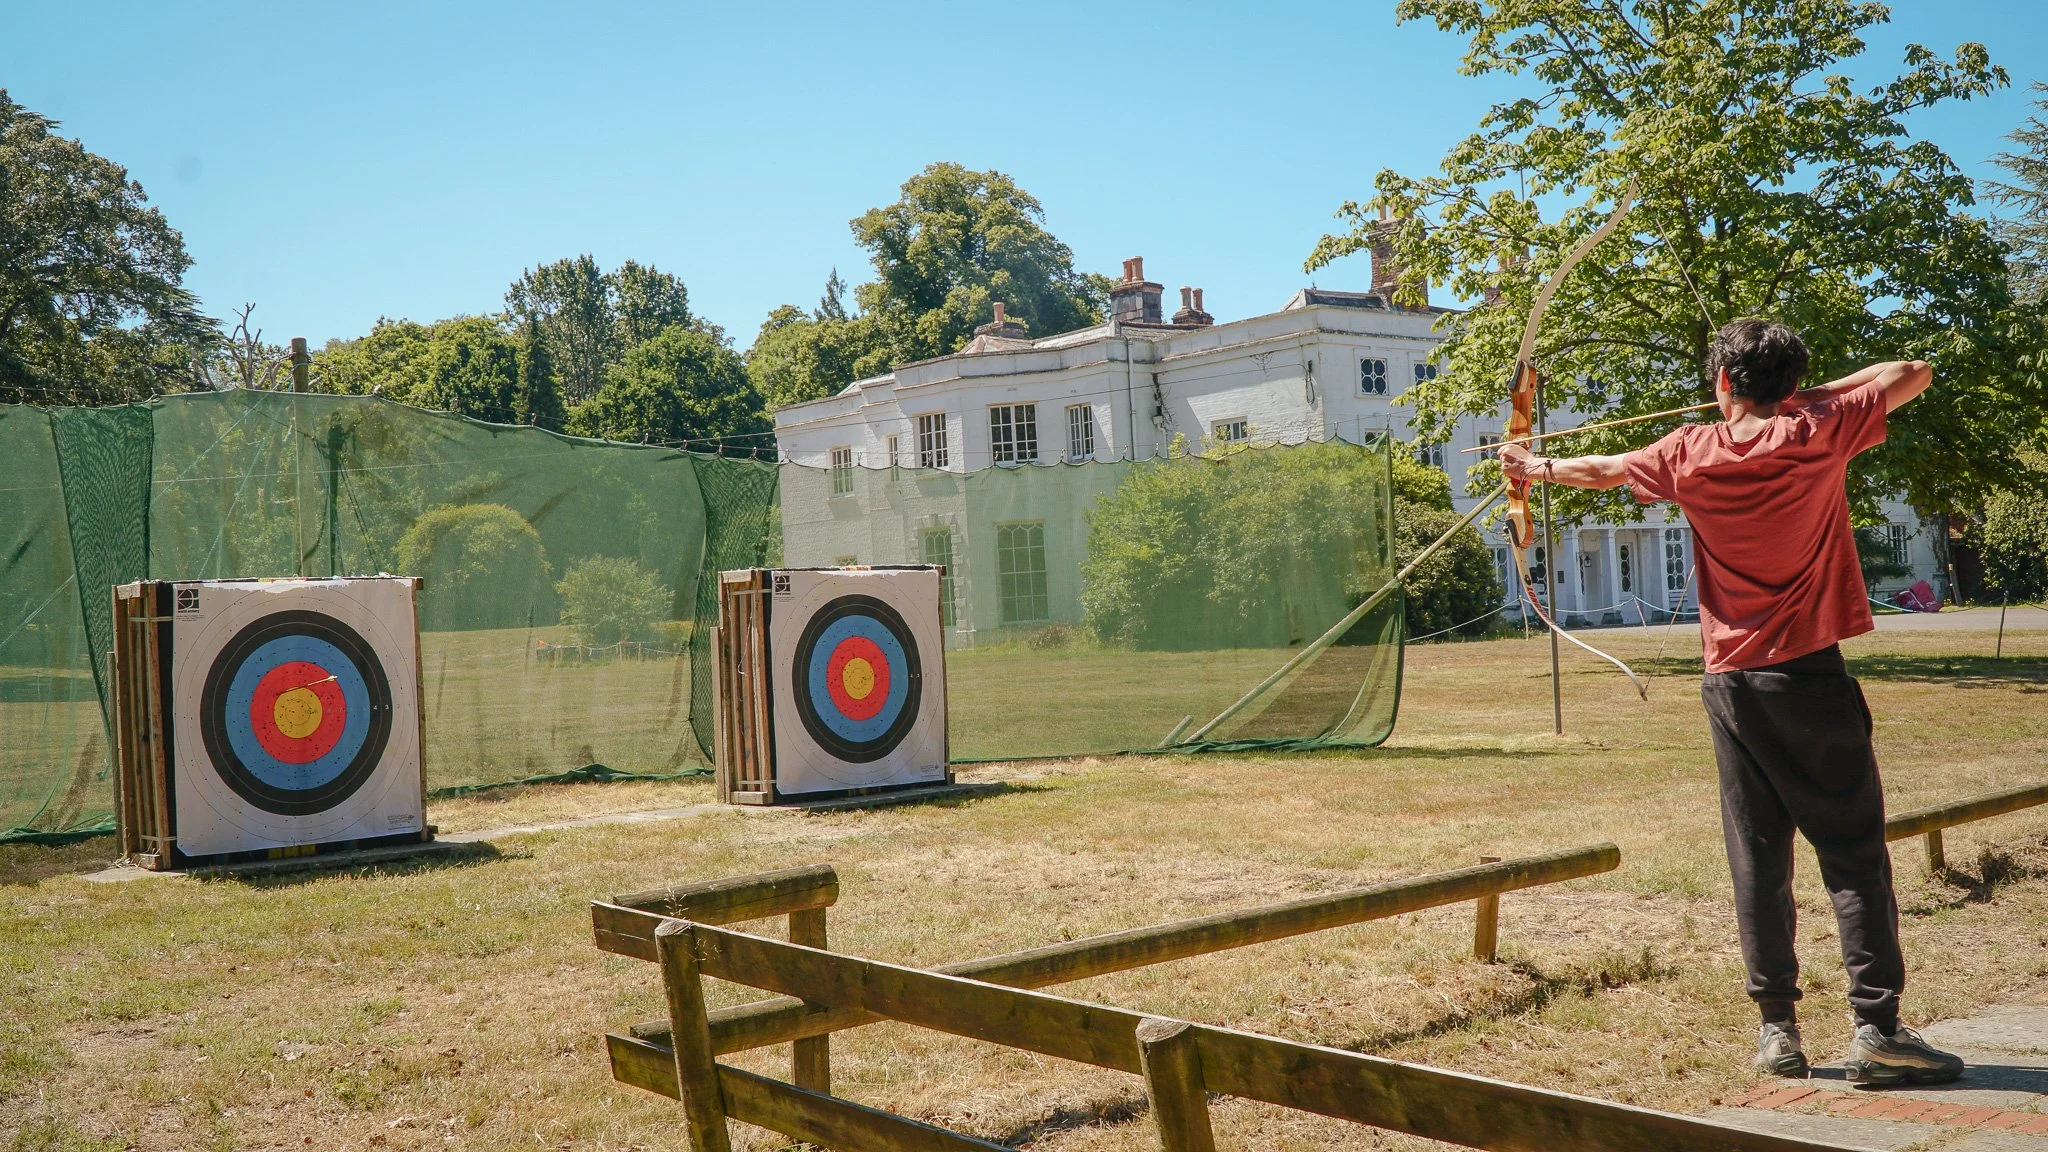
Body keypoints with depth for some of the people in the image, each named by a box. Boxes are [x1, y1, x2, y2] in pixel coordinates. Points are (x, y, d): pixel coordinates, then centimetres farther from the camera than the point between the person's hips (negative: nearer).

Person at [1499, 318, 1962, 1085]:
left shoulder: (1690, 455, 2)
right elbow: (1915, 373, 8)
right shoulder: (1818, 436, -5)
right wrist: (1811, 394, 12)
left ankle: (1777, 1028, 10)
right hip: (1810, 676, -2)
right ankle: (1876, 1027, -2)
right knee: (1854, 850, 1)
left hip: (1731, 681, 3)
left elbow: (1603, 469, 19)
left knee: (1757, 857, 7)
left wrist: (1536, 467, 37)